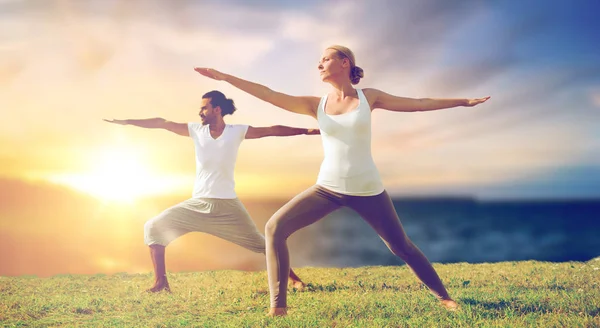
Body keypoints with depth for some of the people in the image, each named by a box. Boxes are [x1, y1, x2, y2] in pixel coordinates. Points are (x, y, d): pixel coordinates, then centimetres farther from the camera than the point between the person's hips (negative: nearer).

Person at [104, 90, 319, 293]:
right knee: (154, 227, -4)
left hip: (227, 205, -3)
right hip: (197, 204, 3)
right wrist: (126, 121, 1)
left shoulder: (237, 132, -6)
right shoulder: (196, 130, 1)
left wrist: (306, 130, -8)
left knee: (260, 244, -1)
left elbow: (272, 131, -5)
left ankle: (293, 278, 16)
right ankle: (160, 281, 4)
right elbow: (162, 123, 2)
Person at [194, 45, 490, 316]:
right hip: (328, 188, 2)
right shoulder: (316, 105, 2)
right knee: (275, 227, -15)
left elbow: (418, 103, 6)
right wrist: (225, 77, -10)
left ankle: (442, 296, 29)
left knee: (400, 246, 6)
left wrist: (463, 101, 9)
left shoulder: (368, 97, 0)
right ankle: (278, 306, -10)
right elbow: (268, 94, -4)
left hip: (367, 190, -1)